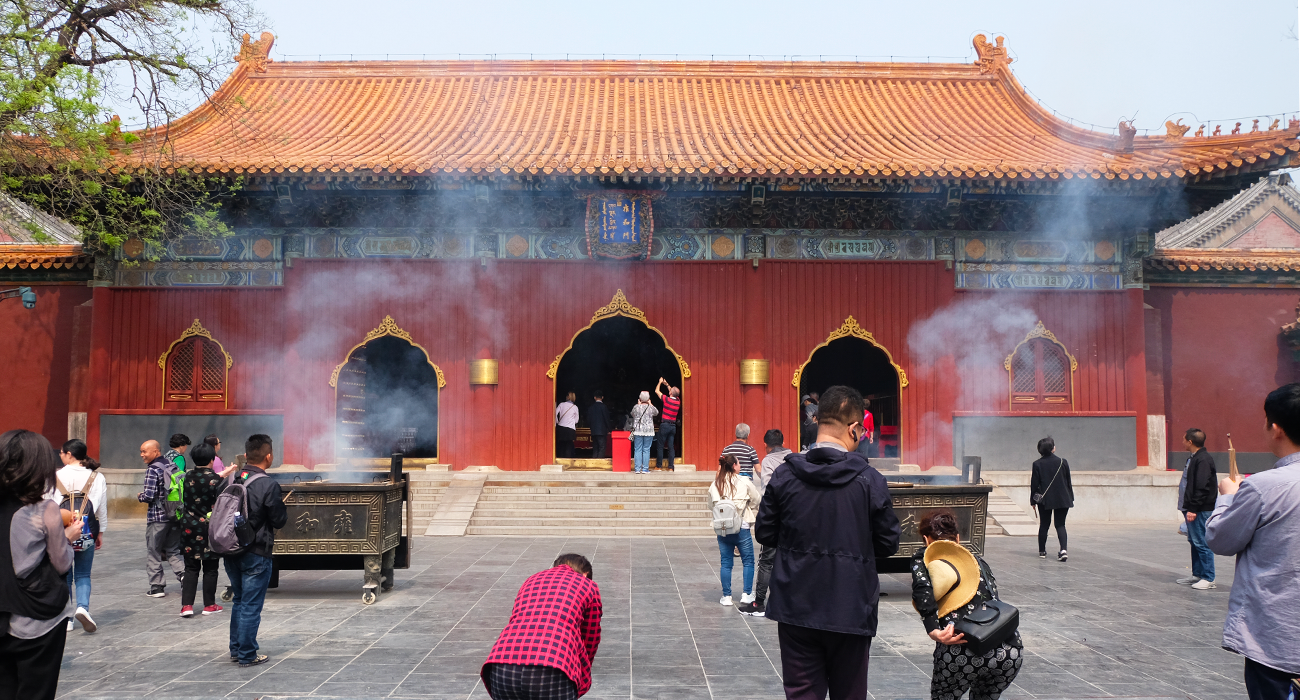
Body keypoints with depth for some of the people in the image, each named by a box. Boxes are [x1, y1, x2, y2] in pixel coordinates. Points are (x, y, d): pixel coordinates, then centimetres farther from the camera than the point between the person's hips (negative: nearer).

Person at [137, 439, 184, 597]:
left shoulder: (152, 470, -13)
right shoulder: (172, 465, 9)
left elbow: (149, 496, -17)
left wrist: (139, 496, 3)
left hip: (157, 517, -7)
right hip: (175, 515, 7)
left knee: (153, 552, 6)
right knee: (173, 550, 15)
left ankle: (157, 587, 9)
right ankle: (182, 573, -5)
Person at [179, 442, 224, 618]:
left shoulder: (188, 476, -1)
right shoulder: (215, 480, -15)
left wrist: (225, 473, 27)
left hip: (189, 527, 4)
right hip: (210, 528, -4)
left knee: (191, 567, 11)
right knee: (210, 568, 8)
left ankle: (187, 605, 5)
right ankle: (209, 605, 16)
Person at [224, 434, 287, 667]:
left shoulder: (231, 480, 0)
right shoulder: (269, 485, -18)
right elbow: (279, 521, -12)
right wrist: (282, 506, 7)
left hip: (231, 551, 6)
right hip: (255, 554, -6)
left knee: (239, 601, 21)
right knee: (251, 605, 4)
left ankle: (236, 649, 29)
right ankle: (247, 655, 11)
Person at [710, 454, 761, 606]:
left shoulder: (714, 485, 1)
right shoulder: (745, 483, -7)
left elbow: (711, 507, 7)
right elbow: (756, 501, 1)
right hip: (742, 528, -3)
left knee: (726, 563, 11)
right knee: (748, 561, 12)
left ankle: (726, 596, 14)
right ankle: (747, 594, 12)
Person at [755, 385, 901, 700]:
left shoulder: (784, 476, -6)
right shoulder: (870, 481, -11)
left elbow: (764, 534, 0)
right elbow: (888, 544, -3)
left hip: (796, 607, 1)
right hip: (851, 611, -1)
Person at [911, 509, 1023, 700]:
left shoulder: (922, 557, 16)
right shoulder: (979, 562, 28)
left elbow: (922, 586, -4)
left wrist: (933, 631, -14)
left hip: (962, 650, -4)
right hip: (1010, 650, 4)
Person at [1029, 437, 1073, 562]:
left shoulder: (1037, 464, -5)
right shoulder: (1062, 462, -2)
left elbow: (1034, 484, -3)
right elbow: (1068, 482, 5)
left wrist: (1033, 501, 5)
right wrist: (1070, 498, 14)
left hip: (1044, 500, 0)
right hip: (1062, 499, 1)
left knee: (1044, 525, 11)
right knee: (1060, 524, 4)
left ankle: (1042, 551, 18)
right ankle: (1063, 549, -14)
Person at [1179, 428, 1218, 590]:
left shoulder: (1203, 459, -16)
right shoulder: (1194, 458, 14)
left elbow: (1202, 488, -21)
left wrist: (1193, 509, -21)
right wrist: (1188, 508, 15)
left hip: (1202, 510, -10)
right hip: (1194, 509, 10)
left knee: (1202, 543, -5)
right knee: (1194, 542, 15)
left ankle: (1208, 578, 1)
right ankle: (1197, 575, 23)